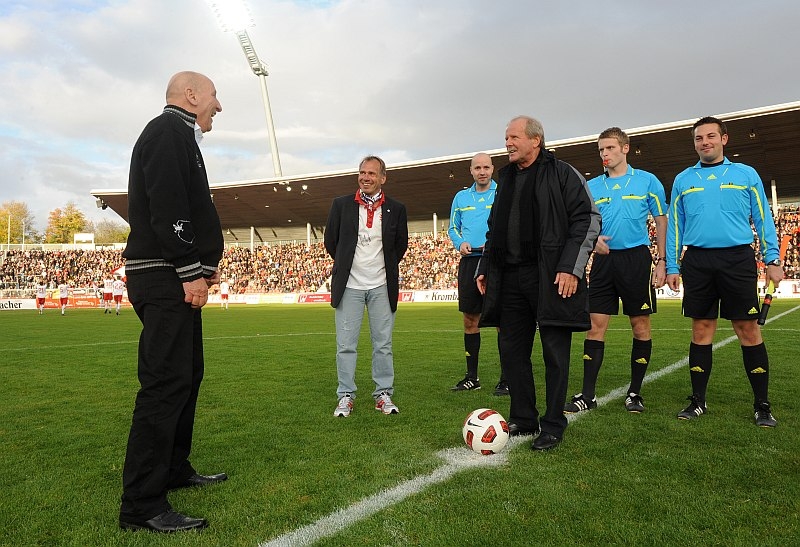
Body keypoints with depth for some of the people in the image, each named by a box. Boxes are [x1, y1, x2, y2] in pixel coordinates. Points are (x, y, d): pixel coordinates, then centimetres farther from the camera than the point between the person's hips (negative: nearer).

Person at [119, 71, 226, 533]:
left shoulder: (178, 136, 25)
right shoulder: (170, 130, -8)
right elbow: (167, 208, -20)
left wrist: (203, 265, 16)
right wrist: (191, 272, -21)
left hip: (177, 279, 11)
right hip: (166, 280, -11)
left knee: (187, 375, 16)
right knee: (166, 382, -11)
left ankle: (174, 468, 28)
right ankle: (142, 505, -5)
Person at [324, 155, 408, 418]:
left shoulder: (396, 209, 3)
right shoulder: (341, 204, 1)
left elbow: (401, 244, 12)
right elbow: (330, 241, 10)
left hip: (382, 286, 1)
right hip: (349, 285, 0)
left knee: (383, 344, 6)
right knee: (346, 345, 2)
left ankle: (384, 394, 17)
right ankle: (345, 396, 12)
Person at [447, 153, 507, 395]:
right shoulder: (461, 197, 16)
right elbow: (453, 228, 19)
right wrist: (460, 243, -1)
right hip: (469, 261, 4)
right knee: (470, 319, 8)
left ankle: (506, 378, 3)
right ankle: (472, 376, 19)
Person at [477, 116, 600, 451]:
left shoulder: (562, 174, -1)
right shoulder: (506, 179, 19)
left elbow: (589, 218, -7)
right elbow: (494, 230, 24)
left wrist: (571, 267, -15)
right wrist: (484, 268, 16)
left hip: (550, 276, -6)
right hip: (510, 278, 7)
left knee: (555, 352, 1)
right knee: (511, 350, 9)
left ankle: (553, 426, 14)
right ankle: (523, 420, 23)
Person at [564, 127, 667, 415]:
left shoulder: (647, 181, 3)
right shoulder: (592, 186, 10)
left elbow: (661, 222, 5)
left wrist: (661, 262, -1)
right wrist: (593, 240, -11)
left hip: (637, 259, -2)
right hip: (604, 260, 2)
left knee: (640, 326, 4)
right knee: (595, 326, -1)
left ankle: (635, 393, 17)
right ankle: (587, 395, 4)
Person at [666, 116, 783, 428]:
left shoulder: (746, 174, 9)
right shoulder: (683, 180, 13)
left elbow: (763, 219, 8)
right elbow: (674, 225, 12)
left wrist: (773, 260, -1)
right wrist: (672, 266, 6)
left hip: (738, 259, -1)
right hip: (697, 261, 2)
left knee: (748, 330, -1)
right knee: (701, 330, 5)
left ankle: (762, 405, 9)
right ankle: (698, 401, 13)